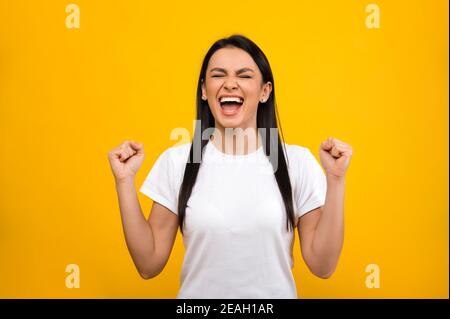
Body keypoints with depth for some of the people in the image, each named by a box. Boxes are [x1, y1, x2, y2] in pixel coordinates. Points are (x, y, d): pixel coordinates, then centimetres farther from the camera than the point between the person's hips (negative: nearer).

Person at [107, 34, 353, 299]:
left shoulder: (297, 161, -10)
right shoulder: (176, 161, -9)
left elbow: (322, 266, -9)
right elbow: (149, 265, -7)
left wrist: (336, 180, -17)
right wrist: (125, 181, -15)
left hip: (274, 294, 0)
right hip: (199, 292, 1)